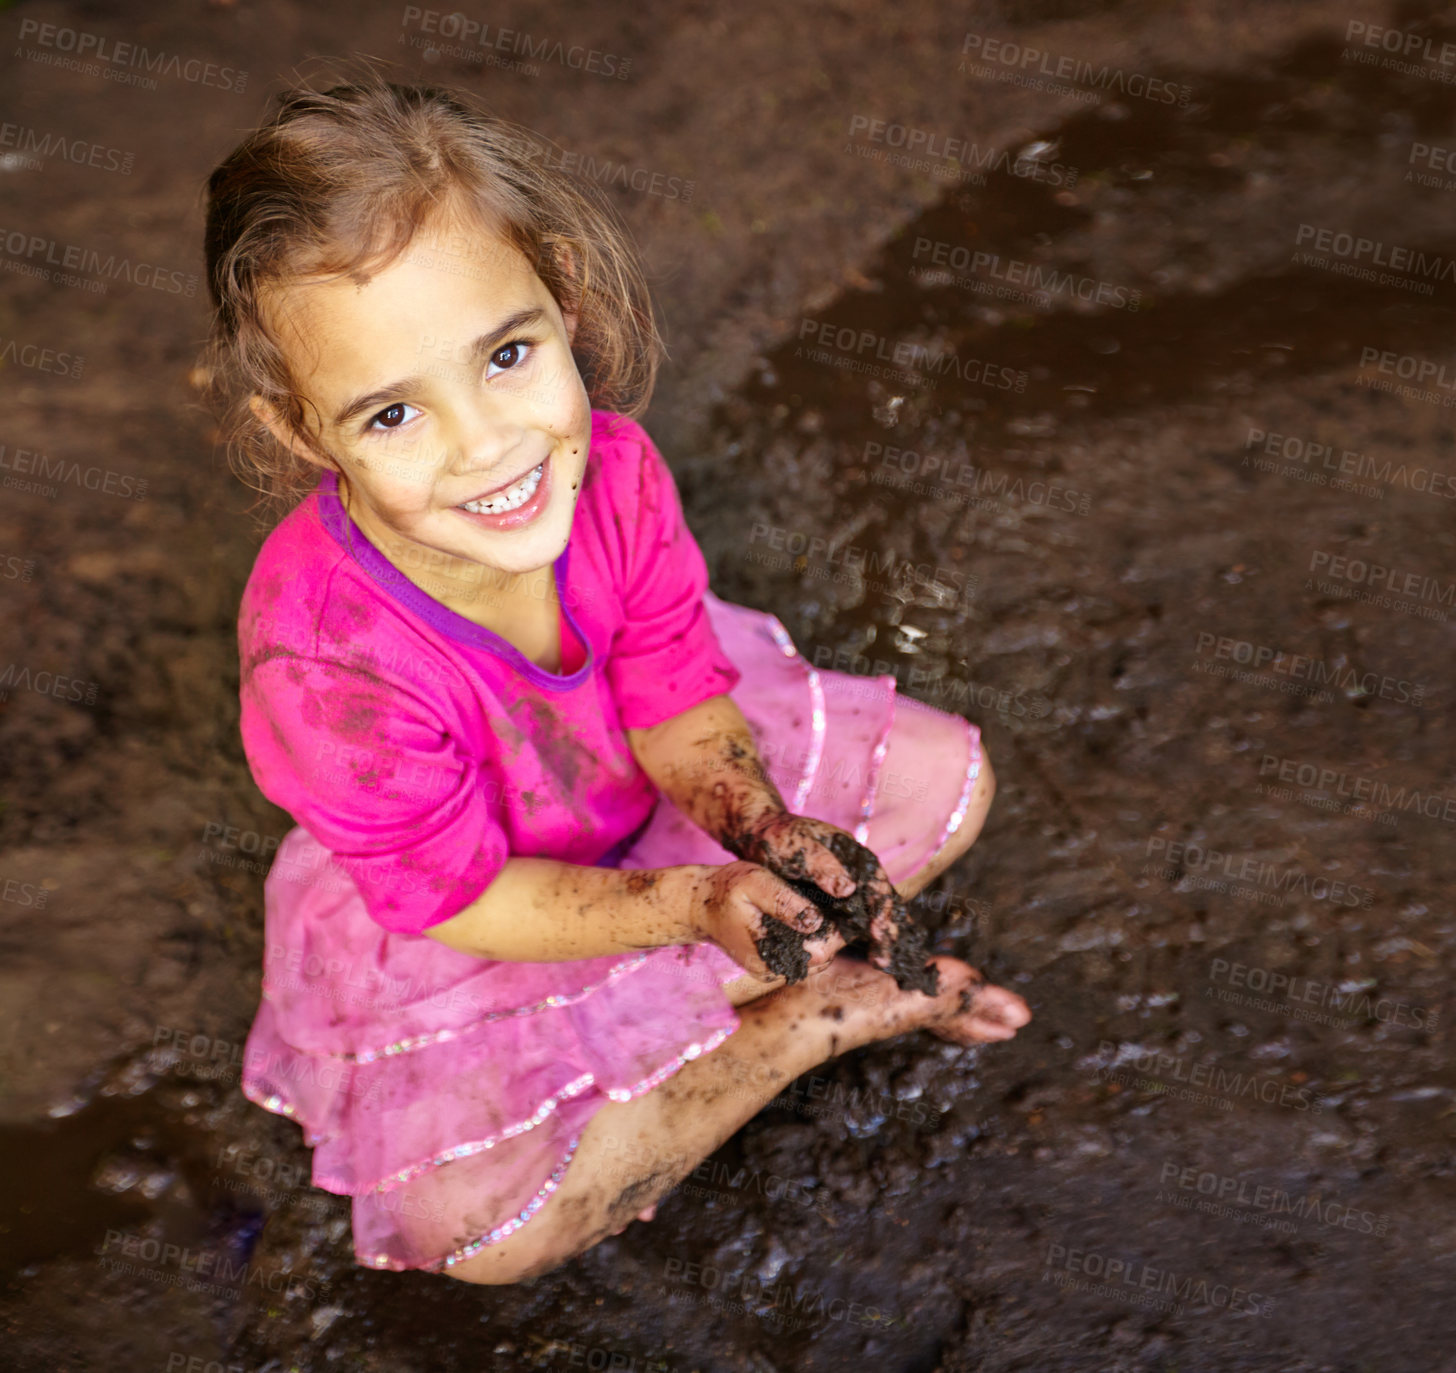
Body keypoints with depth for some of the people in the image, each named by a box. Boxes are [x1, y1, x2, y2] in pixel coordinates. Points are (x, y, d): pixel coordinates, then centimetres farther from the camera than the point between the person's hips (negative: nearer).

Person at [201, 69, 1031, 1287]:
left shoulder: (610, 468, -26)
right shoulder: (322, 658, -38)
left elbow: (675, 702, -11)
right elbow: (462, 900, -24)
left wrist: (763, 828, -30)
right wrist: (694, 901, -35)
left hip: (645, 793, 4)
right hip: (447, 919, -3)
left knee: (946, 774, 4)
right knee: (480, 1223, -20)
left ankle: (687, 1005, -2)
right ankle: (809, 1022, -5)